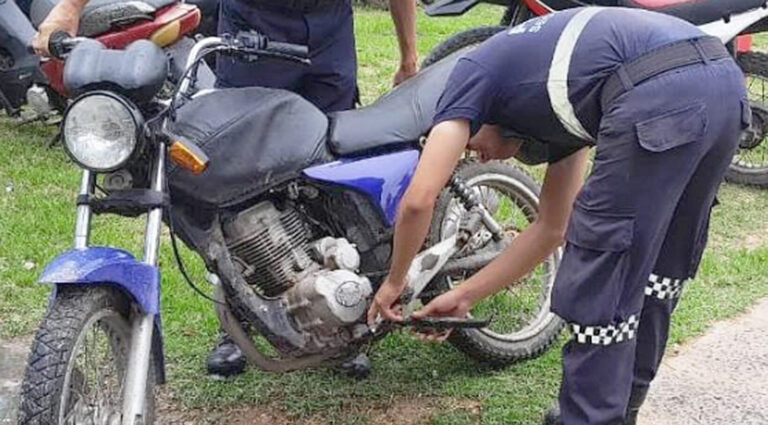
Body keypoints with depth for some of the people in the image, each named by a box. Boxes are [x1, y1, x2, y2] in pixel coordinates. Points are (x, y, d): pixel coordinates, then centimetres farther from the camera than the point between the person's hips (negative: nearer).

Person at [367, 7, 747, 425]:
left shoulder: (473, 73, 19)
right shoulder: (556, 107, 37)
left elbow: (418, 200, 9)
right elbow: (551, 227, 41)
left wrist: (395, 280, 26)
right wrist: (464, 295, 46)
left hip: (659, 98, -9)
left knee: (601, 283, 4)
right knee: (656, 264, 25)